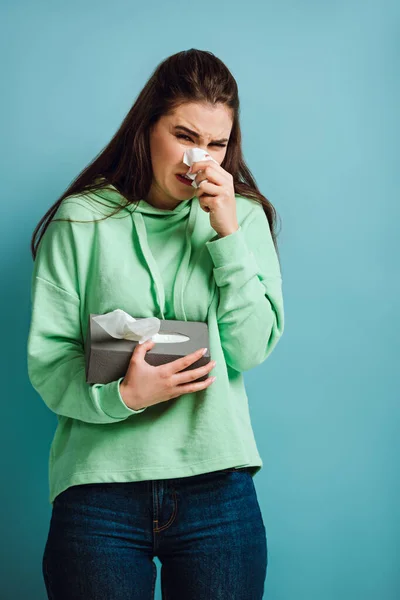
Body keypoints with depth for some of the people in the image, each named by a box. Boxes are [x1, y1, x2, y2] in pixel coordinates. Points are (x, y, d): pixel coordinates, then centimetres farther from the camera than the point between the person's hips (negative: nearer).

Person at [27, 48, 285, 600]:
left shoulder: (244, 217, 6)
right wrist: (119, 394, -20)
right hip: (99, 485, -1)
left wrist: (227, 233, -10)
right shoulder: (81, 220, 0)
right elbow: (46, 360, -3)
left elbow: (252, 350, -4)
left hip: (217, 486, 2)